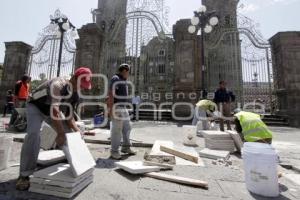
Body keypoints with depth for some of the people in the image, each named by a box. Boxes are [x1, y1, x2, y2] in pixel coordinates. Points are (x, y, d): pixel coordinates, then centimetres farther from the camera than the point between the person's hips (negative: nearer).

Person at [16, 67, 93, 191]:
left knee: (69, 132, -2)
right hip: (36, 107, -6)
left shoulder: (75, 95, -13)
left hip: (53, 110, 6)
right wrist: (60, 133, -48)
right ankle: (24, 175, -14)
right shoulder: (58, 85, -36)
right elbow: (54, 109, -46)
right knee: (33, 134, -28)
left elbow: (69, 114, -9)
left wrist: (76, 129, -21)